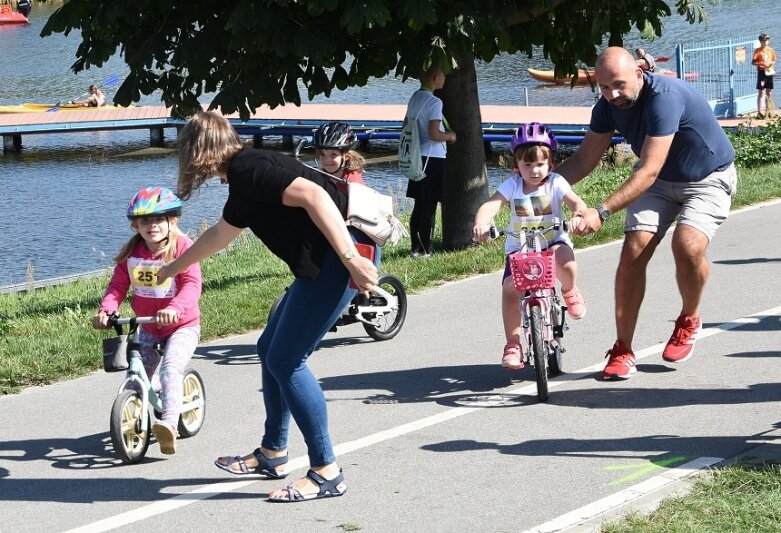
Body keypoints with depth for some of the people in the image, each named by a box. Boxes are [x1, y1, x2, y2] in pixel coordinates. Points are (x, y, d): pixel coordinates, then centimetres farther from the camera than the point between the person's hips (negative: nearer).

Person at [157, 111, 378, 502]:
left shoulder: (248, 169, -10)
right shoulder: (242, 180, 21)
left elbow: (313, 195, -23)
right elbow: (219, 234, 40)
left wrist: (352, 260, -27)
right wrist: (173, 268, 55)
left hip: (338, 260, -10)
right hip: (320, 265, 10)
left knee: (285, 362, -6)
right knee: (270, 349, 17)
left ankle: (327, 473, -2)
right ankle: (272, 454, 31)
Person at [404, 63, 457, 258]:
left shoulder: (414, 98, 9)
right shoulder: (434, 102, -16)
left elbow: (406, 126, 19)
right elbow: (434, 135, -21)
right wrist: (450, 136, -2)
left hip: (417, 156, 8)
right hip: (433, 158, -8)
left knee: (419, 205, 12)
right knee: (429, 206, -3)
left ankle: (416, 248, 15)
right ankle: (426, 249, -1)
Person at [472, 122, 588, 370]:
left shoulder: (555, 182, -5)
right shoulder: (512, 185, -3)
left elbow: (575, 201, -20)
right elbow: (491, 204, -18)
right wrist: (481, 223, -41)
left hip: (553, 240, -1)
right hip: (519, 246, 2)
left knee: (565, 263, -36)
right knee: (510, 289, -20)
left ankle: (570, 291, 1)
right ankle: (513, 344, -4)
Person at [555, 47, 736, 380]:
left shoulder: (664, 97, -35)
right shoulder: (608, 106, -13)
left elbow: (648, 171, -39)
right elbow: (584, 160, -4)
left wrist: (601, 212, -46)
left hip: (708, 179, -6)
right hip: (660, 181, 6)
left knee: (688, 245, -29)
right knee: (634, 250, -14)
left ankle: (689, 321, 2)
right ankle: (623, 351, -6)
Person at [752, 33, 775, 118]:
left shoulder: (771, 50, 8)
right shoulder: (758, 51, -5)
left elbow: (773, 60, 18)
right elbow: (753, 62, -11)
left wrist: (772, 64, -5)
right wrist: (762, 64, -24)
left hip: (769, 72, 5)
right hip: (761, 72, -5)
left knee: (769, 93, 10)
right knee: (760, 93, -3)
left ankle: (767, 111, 20)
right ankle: (759, 112, 1)